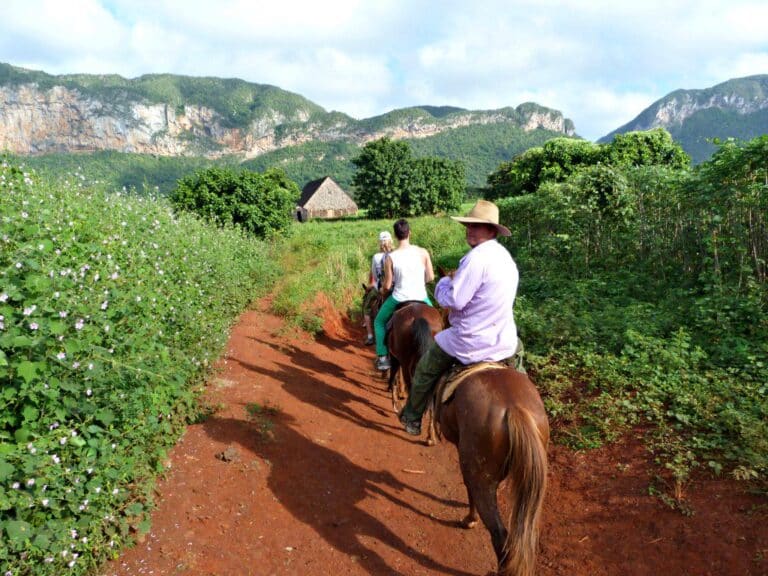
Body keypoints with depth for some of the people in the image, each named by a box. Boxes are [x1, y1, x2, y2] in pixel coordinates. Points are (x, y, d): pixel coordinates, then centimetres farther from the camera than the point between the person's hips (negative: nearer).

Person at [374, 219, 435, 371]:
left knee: (379, 322, 25)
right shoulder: (423, 252, -9)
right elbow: (430, 277, -1)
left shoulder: (390, 257, -13)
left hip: (399, 300, -1)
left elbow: (387, 286, -7)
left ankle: (383, 358, 20)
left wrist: (383, 288, 16)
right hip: (421, 299, 2)